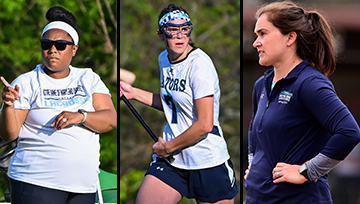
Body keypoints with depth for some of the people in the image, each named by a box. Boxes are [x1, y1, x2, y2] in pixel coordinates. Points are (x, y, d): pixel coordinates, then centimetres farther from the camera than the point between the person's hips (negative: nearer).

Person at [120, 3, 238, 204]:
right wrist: (134, 93, 19)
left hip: (208, 164, -6)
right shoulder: (164, 59, 9)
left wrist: (168, 147, -10)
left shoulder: (199, 64, -16)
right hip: (170, 162, 6)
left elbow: (205, 125, -20)